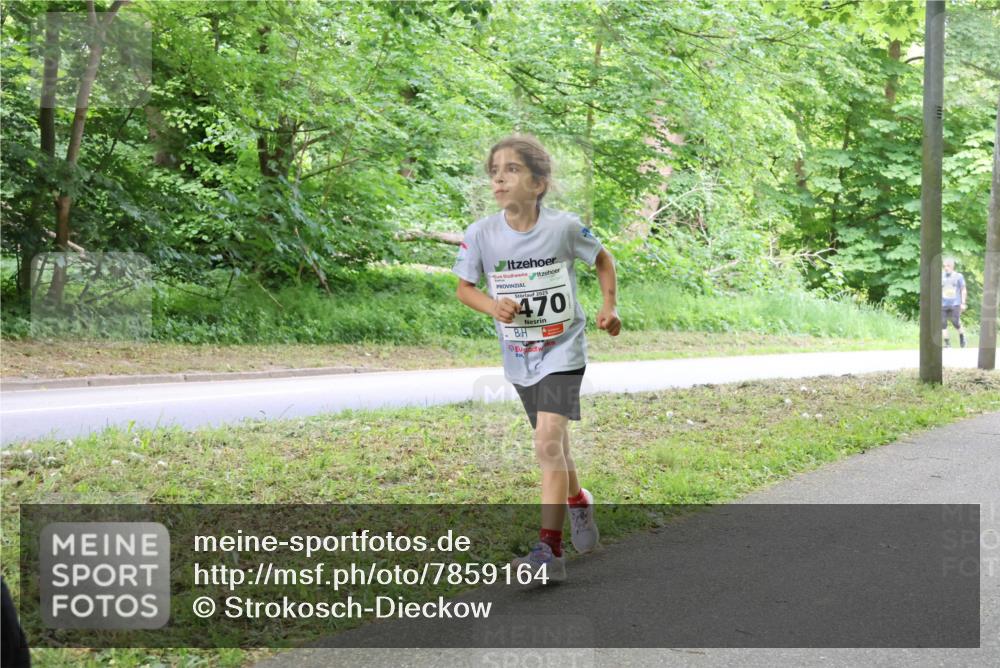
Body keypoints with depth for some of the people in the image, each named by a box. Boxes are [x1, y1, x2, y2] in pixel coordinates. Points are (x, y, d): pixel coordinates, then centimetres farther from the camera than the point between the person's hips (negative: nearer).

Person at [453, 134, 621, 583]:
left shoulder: (564, 227, -14)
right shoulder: (481, 234, -11)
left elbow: (602, 260, 6)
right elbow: (463, 288, 2)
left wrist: (609, 307, -4)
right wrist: (492, 306, -17)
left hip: (562, 349, -4)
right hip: (518, 356, 4)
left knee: (548, 441, -18)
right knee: (554, 445, 18)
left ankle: (549, 550, -17)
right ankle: (578, 501, 48)